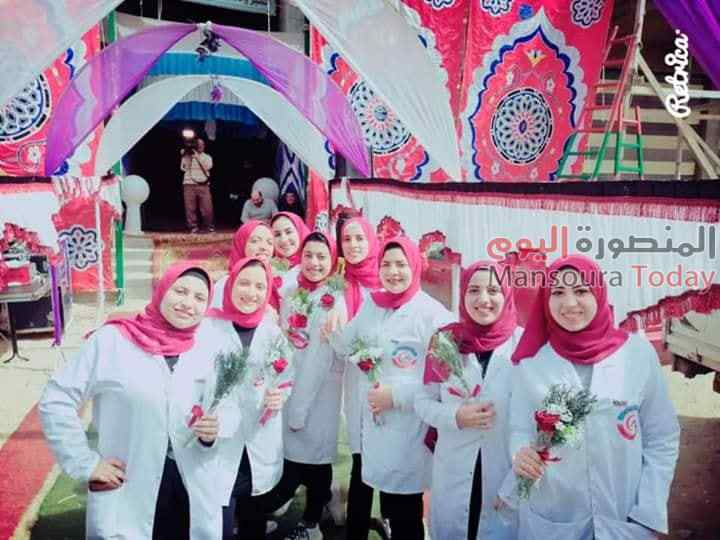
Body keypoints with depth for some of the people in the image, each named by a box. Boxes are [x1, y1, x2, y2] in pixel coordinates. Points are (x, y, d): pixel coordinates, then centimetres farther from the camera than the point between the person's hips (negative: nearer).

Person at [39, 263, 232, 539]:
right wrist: (86, 463, -8)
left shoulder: (207, 351, 3)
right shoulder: (111, 340, -9)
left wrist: (213, 429, -13)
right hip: (127, 495, -3)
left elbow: (226, 409, 8)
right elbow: (55, 401, -6)